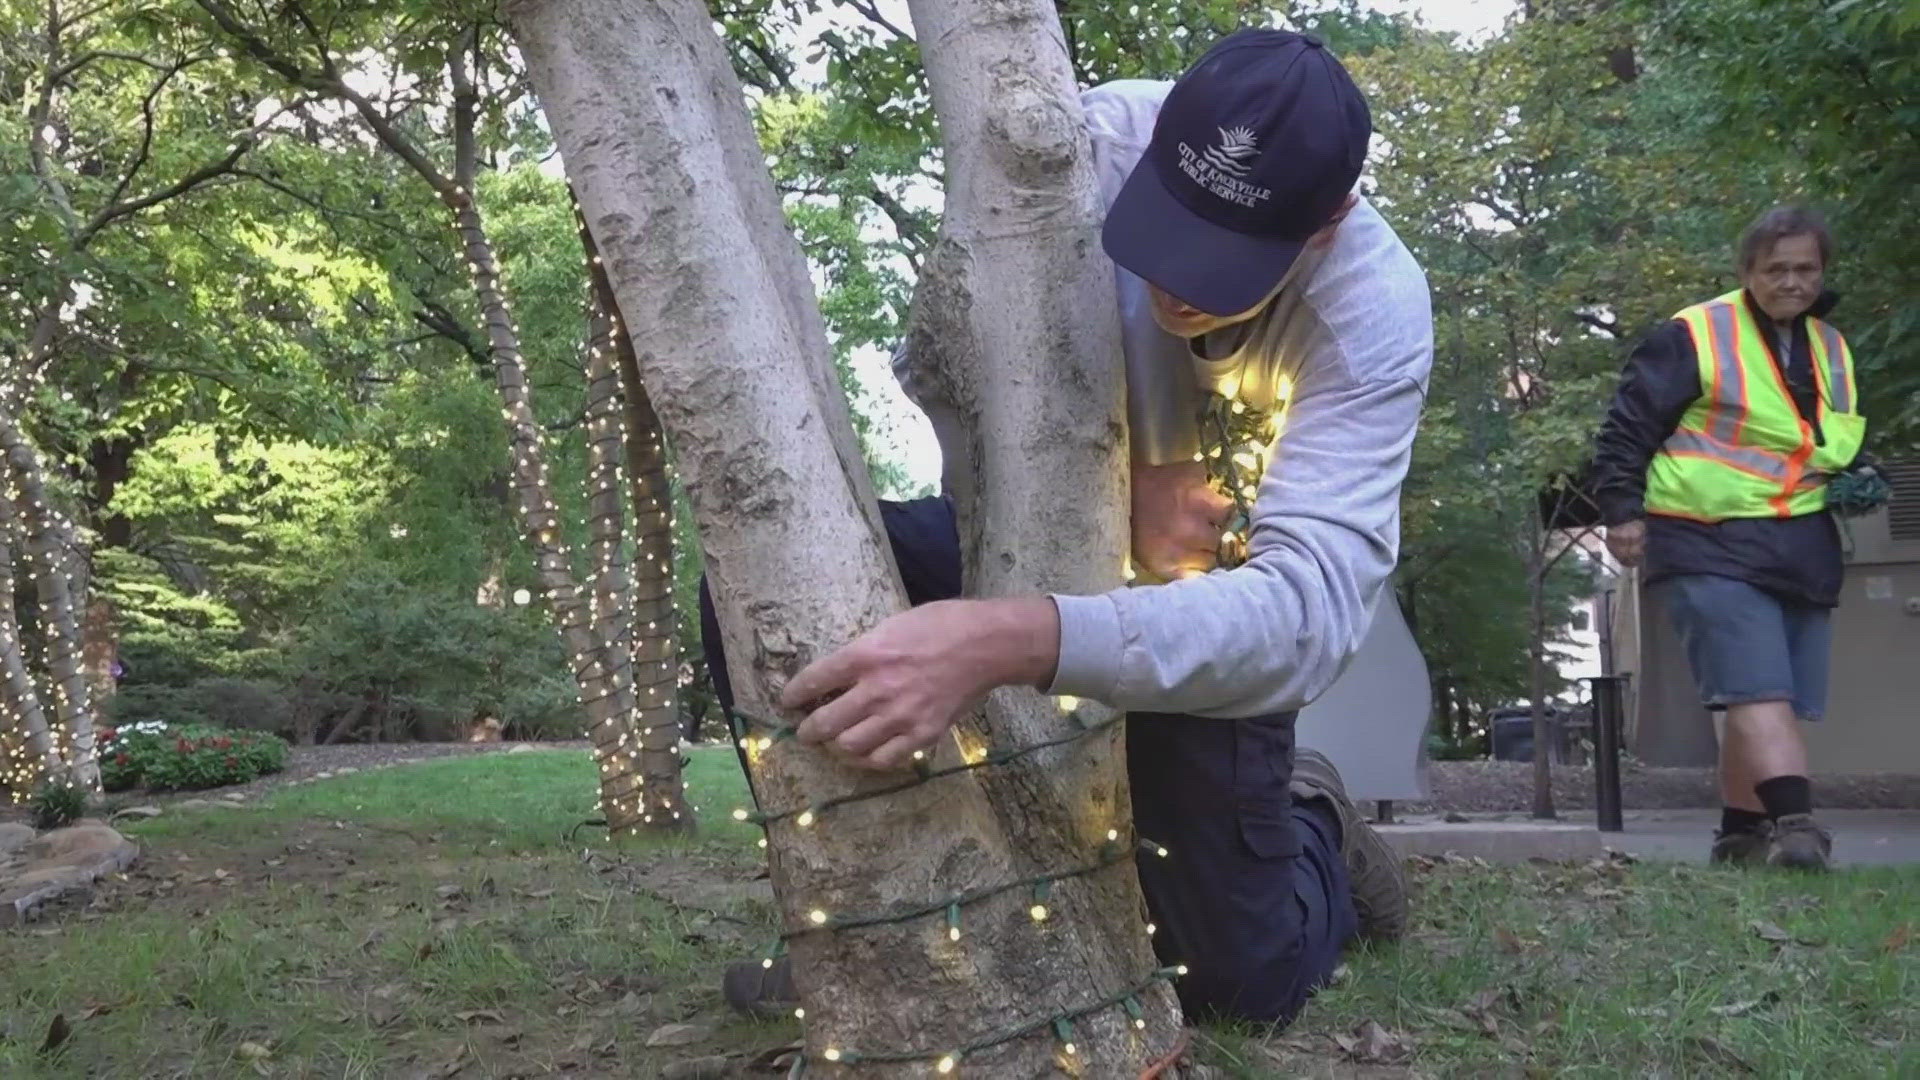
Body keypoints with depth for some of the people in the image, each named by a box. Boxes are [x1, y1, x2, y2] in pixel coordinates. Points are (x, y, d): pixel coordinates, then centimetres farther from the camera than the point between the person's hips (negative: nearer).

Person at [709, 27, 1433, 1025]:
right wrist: (1111, 491, -31)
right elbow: (937, 369, -16)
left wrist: (1010, 641, -58)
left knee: (1244, 977, -6)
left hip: (1205, 604, -2)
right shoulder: (1093, 142, -26)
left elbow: (1311, 609, -43)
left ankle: (1312, 830, 30)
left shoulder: (1375, 311, -31)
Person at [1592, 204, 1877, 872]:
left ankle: (1741, 833, 18)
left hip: (1801, 550, 7)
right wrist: (1621, 511, -12)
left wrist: (1858, 475, 9)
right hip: (1710, 543, -6)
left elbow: (1840, 443, 30)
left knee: (1755, 700, 8)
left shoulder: (1833, 350, 18)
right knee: (1759, 691, -18)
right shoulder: (1693, 335, -4)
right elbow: (1628, 427, -5)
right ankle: (1796, 826, -25)